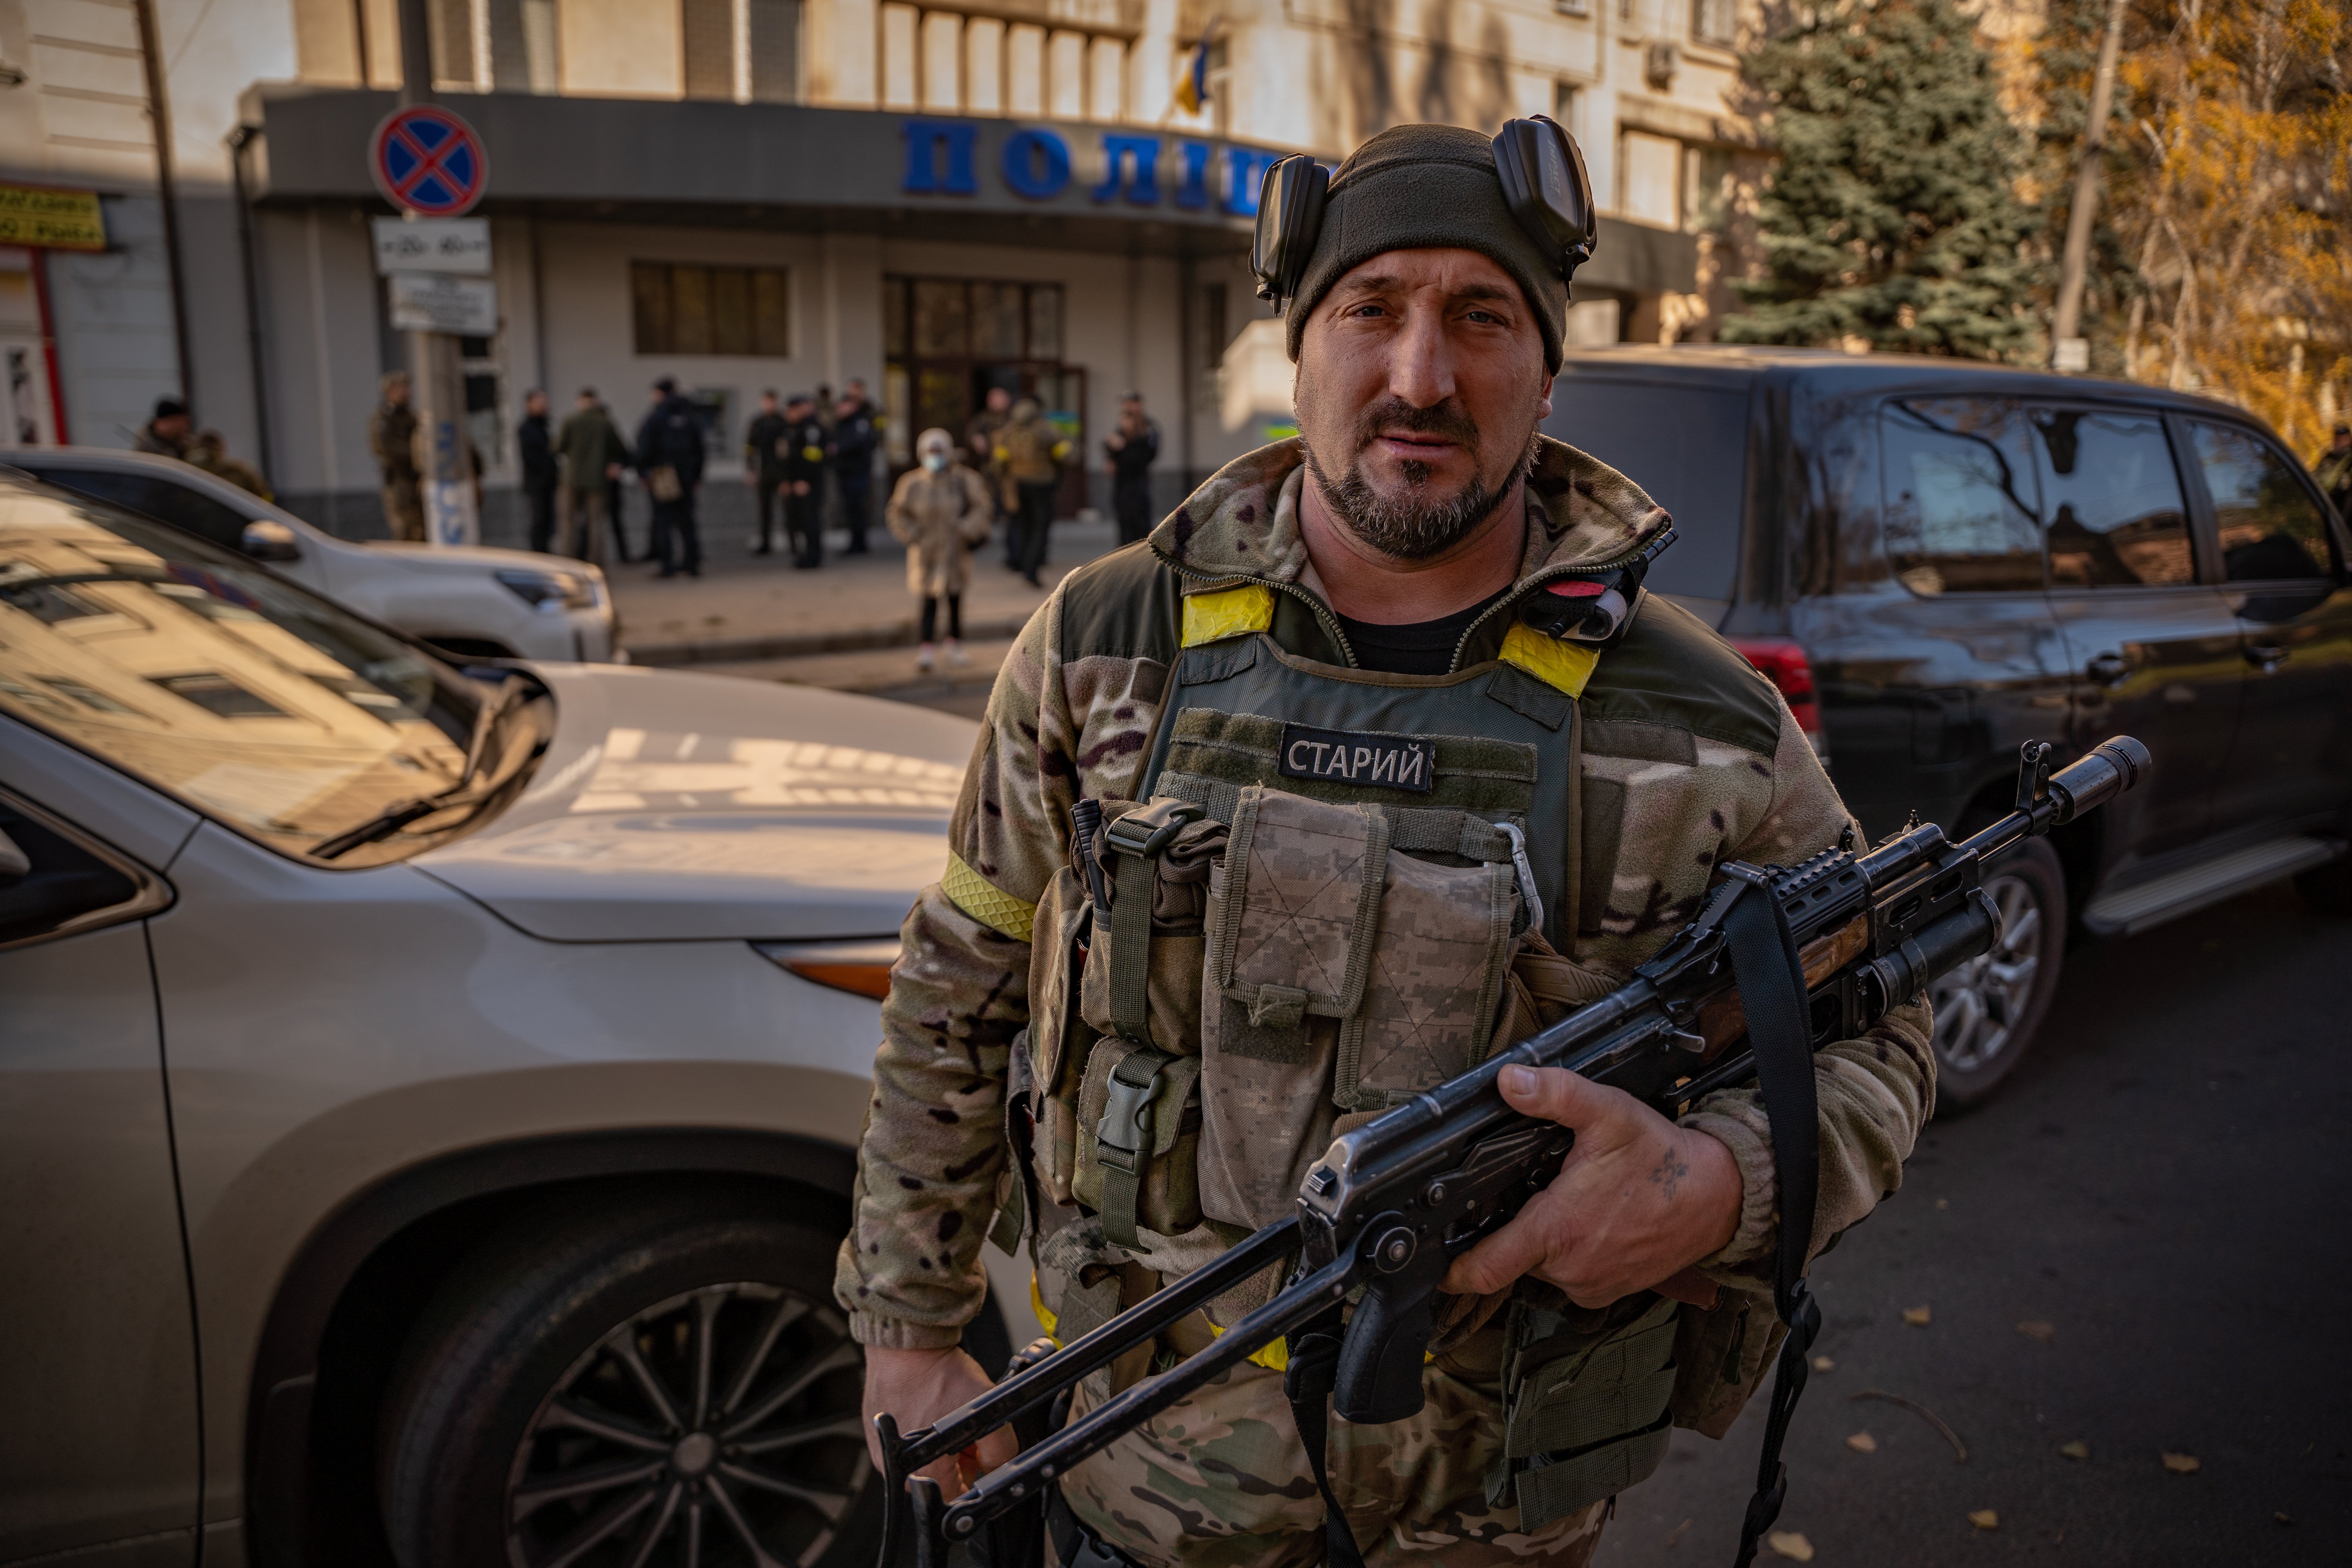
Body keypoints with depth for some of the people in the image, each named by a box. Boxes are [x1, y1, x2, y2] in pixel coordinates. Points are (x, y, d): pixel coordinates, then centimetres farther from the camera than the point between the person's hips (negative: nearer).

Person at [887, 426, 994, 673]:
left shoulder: (963, 480, -5)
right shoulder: (912, 483, -3)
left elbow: (983, 507, -1)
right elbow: (898, 514, 7)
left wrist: (966, 530, -11)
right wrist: (913, 535, -4)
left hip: (954, 551, 1)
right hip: (925, 553, 0)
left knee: (955, 598, 10)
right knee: (929, 600, -3)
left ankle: (955, 645, 23)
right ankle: (926, 649, -2)